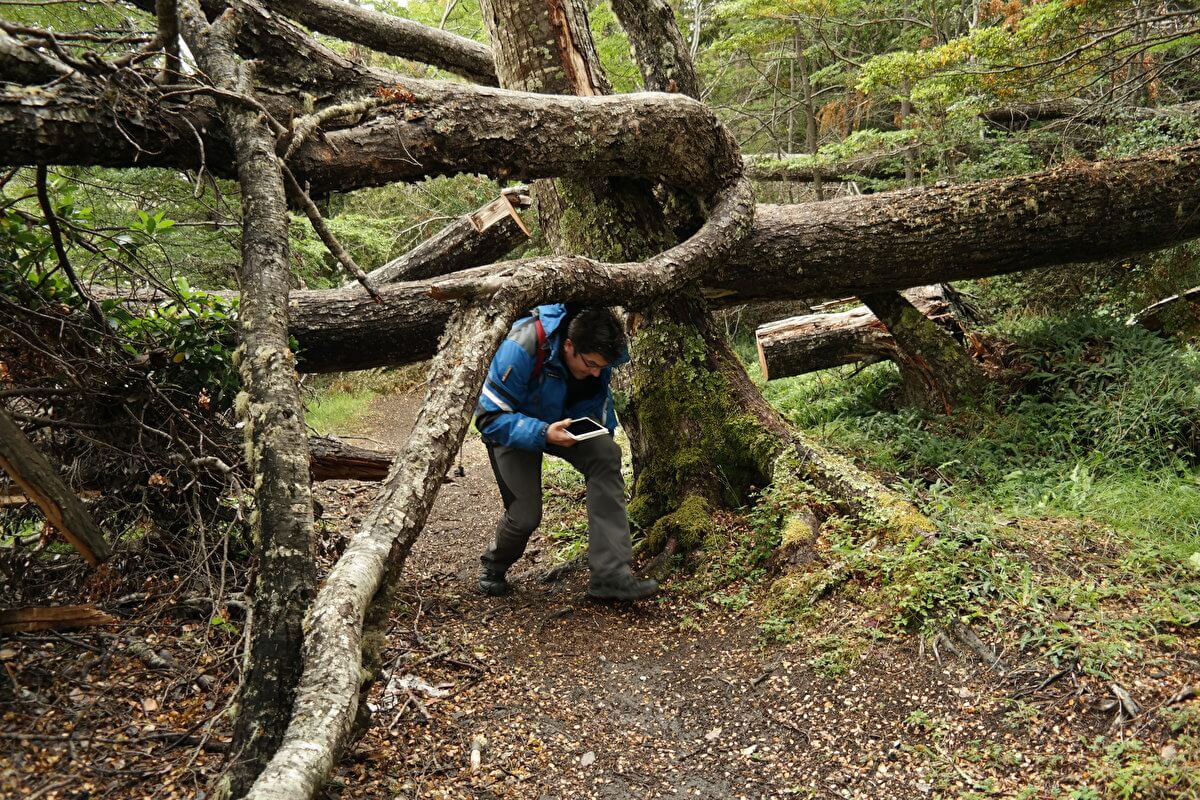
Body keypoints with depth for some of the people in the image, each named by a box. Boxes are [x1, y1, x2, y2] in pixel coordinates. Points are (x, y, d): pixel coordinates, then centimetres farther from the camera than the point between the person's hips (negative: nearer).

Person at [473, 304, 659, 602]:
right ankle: (494, 567, 24)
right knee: (526, 514, -14)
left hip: (565, 419, 4)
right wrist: (543, 433, -43)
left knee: (606, 456, -25)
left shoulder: (600, 350, -20)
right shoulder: (522, 348, -36)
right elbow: (489, 417, -31)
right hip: (513, 426, -4)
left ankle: (610, 575, -25)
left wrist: (603, 426, -11)